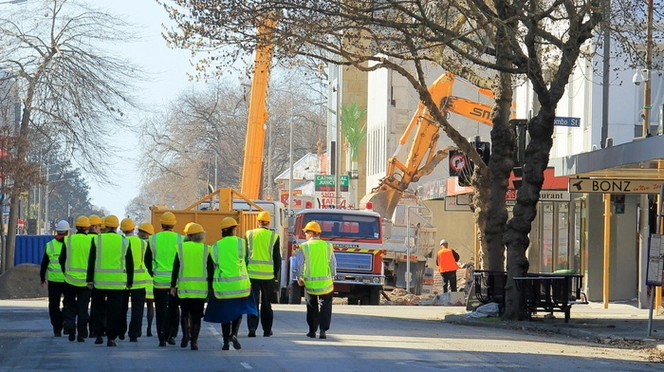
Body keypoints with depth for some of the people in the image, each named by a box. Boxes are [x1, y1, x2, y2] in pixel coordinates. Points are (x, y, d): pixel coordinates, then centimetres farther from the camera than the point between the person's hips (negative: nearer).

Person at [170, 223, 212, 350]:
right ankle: (194, 341, 1)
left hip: (184, 287, 0)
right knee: (196, 315, 5)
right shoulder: (205, 249, 0)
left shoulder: (181, 248, 2)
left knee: (185, 312, 16)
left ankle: (186, 334, -3)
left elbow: (175, 268, 1)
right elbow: (211, 270, 0)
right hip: (201, 287, 0)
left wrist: (173, 285, 6)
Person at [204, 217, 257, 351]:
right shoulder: (240, 242, -4)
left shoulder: (215, 247, 0)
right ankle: (234, 333, -11)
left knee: (224, 313, 10)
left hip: (221, 284, 1)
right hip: (239, 283, -1)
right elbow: (245, 259, 6)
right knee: (238, 310, 13)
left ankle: (226, 342, 8)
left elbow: (214, 266, 4)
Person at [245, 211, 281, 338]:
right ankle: (267, 330, 15)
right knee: (266, 304, 11)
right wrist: (276, 273, 11)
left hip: (252, 273, 0)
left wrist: (244, 272, 14)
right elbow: (277, 258, 1)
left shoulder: (249, 234, 0)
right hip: (268, 275, 0)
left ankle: (252, 328, -11)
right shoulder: (274, 236, -2)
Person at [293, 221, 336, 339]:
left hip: (310, 284, -1)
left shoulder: (304, 247, -6)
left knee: (312, 308, 13)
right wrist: (332, 277, 17)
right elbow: (333, 264, 5)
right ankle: (323, 330, -4)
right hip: (326, 283, 1)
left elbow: (298, 265, -5)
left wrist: (299, 279, 9)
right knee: (325, 307, 6)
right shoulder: (328, 246, 2)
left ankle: (312, 331, 17)